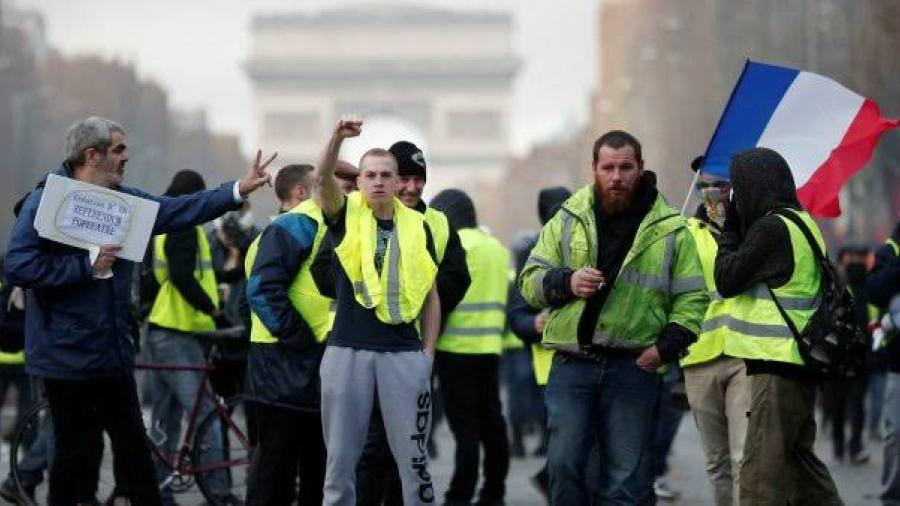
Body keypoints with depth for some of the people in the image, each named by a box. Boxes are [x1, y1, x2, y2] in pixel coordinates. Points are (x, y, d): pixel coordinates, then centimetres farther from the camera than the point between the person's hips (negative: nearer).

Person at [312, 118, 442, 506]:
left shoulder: (417, 227, 9)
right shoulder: (346, 216, 4)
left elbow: (430, 294, 14)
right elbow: (322, 180, -17)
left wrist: (428, 352, 7)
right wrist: (338, 138, -35)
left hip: (404, 353, 1)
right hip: (348, 351, -1)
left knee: (413, 456, 3)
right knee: (341, 457, 5)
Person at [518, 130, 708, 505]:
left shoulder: (671, 230, 5)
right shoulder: (568, 220, 8)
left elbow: (692, 298, 6)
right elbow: (530, 280, 9)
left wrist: (666, 347, -9)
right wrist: (567, 282, -12)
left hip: (634, 366, -1)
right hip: (572, 364, 1)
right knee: (565, 464, -2)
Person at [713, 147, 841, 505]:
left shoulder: (772, 227, -14)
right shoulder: (802, 222, 15)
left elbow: (727, 281, -11)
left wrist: (730, 229, -1)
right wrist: (735, 229, 12)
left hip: (776, 362, -10)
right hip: (800, 363, 10)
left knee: (762, 466, -10)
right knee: (799, 459, 16)